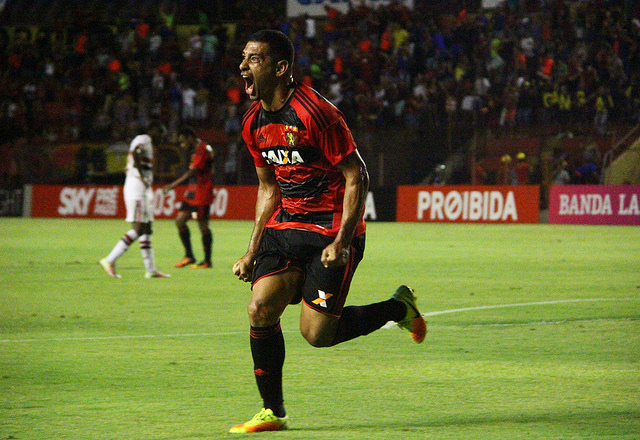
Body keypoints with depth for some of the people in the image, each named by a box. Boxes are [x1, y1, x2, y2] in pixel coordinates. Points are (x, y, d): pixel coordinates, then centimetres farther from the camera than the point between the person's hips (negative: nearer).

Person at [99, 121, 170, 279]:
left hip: (143, 190, 11)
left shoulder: (146, 142, 23)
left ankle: (150, 269, 10)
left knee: (147, 229, 9)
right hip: (137, 188, -11)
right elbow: (135, 154, -26)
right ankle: (110, 260, -13)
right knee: (138, 229, -13)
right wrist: (142, 178, -23)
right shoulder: (144, 139, -6)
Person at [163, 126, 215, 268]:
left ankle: (207, 261, 3)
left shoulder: (203, 150, -15)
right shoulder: (197, 150, 17)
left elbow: (192, 172, -23)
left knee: (203, 226, -4)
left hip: (202, 195, -10)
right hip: (192, 193, 10)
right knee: (180, 220, 5)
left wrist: (174, 184, -26)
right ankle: (189, 256, 9)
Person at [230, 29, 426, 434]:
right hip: (286, 225, 7)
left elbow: (357, 177, -15)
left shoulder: (315, 113, -18)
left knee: (316, 333, -11)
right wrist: (253, 250, 15)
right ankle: (273, 412, 0)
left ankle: (398, 307, 14)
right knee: (261, 307, -12)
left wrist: (342, 241, -23)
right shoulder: (254, 123, 7)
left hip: (331, 227, -7)